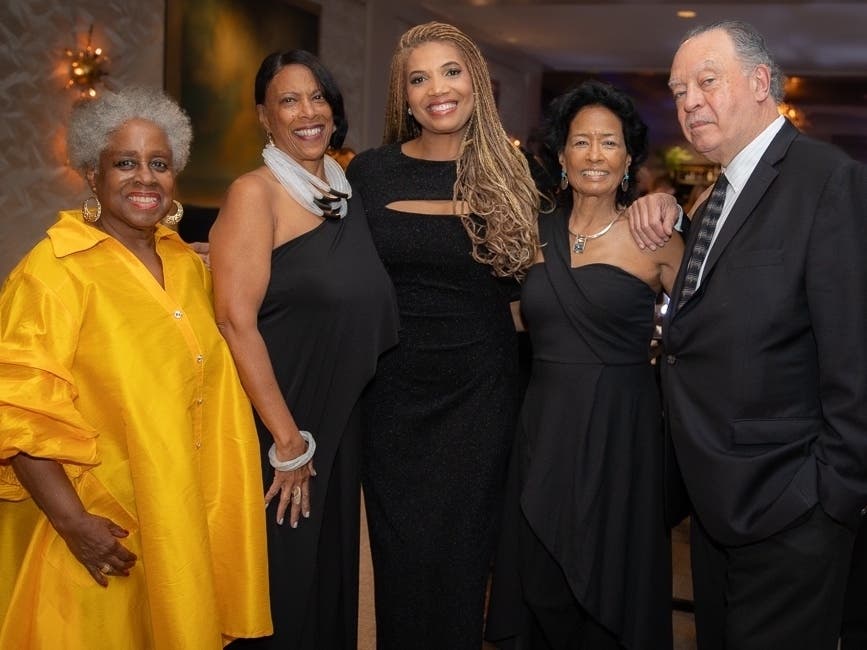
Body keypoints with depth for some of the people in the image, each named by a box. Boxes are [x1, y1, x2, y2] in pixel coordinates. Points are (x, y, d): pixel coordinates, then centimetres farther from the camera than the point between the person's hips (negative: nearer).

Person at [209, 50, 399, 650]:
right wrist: (288, 440, -18)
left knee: (335, 567, 17)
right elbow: (236, 323, -19)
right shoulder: (255, 193, -12)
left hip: (343, 419, 7)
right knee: (284, 578, 6)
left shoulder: (345, 188, 8)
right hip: (278, 419, -6)